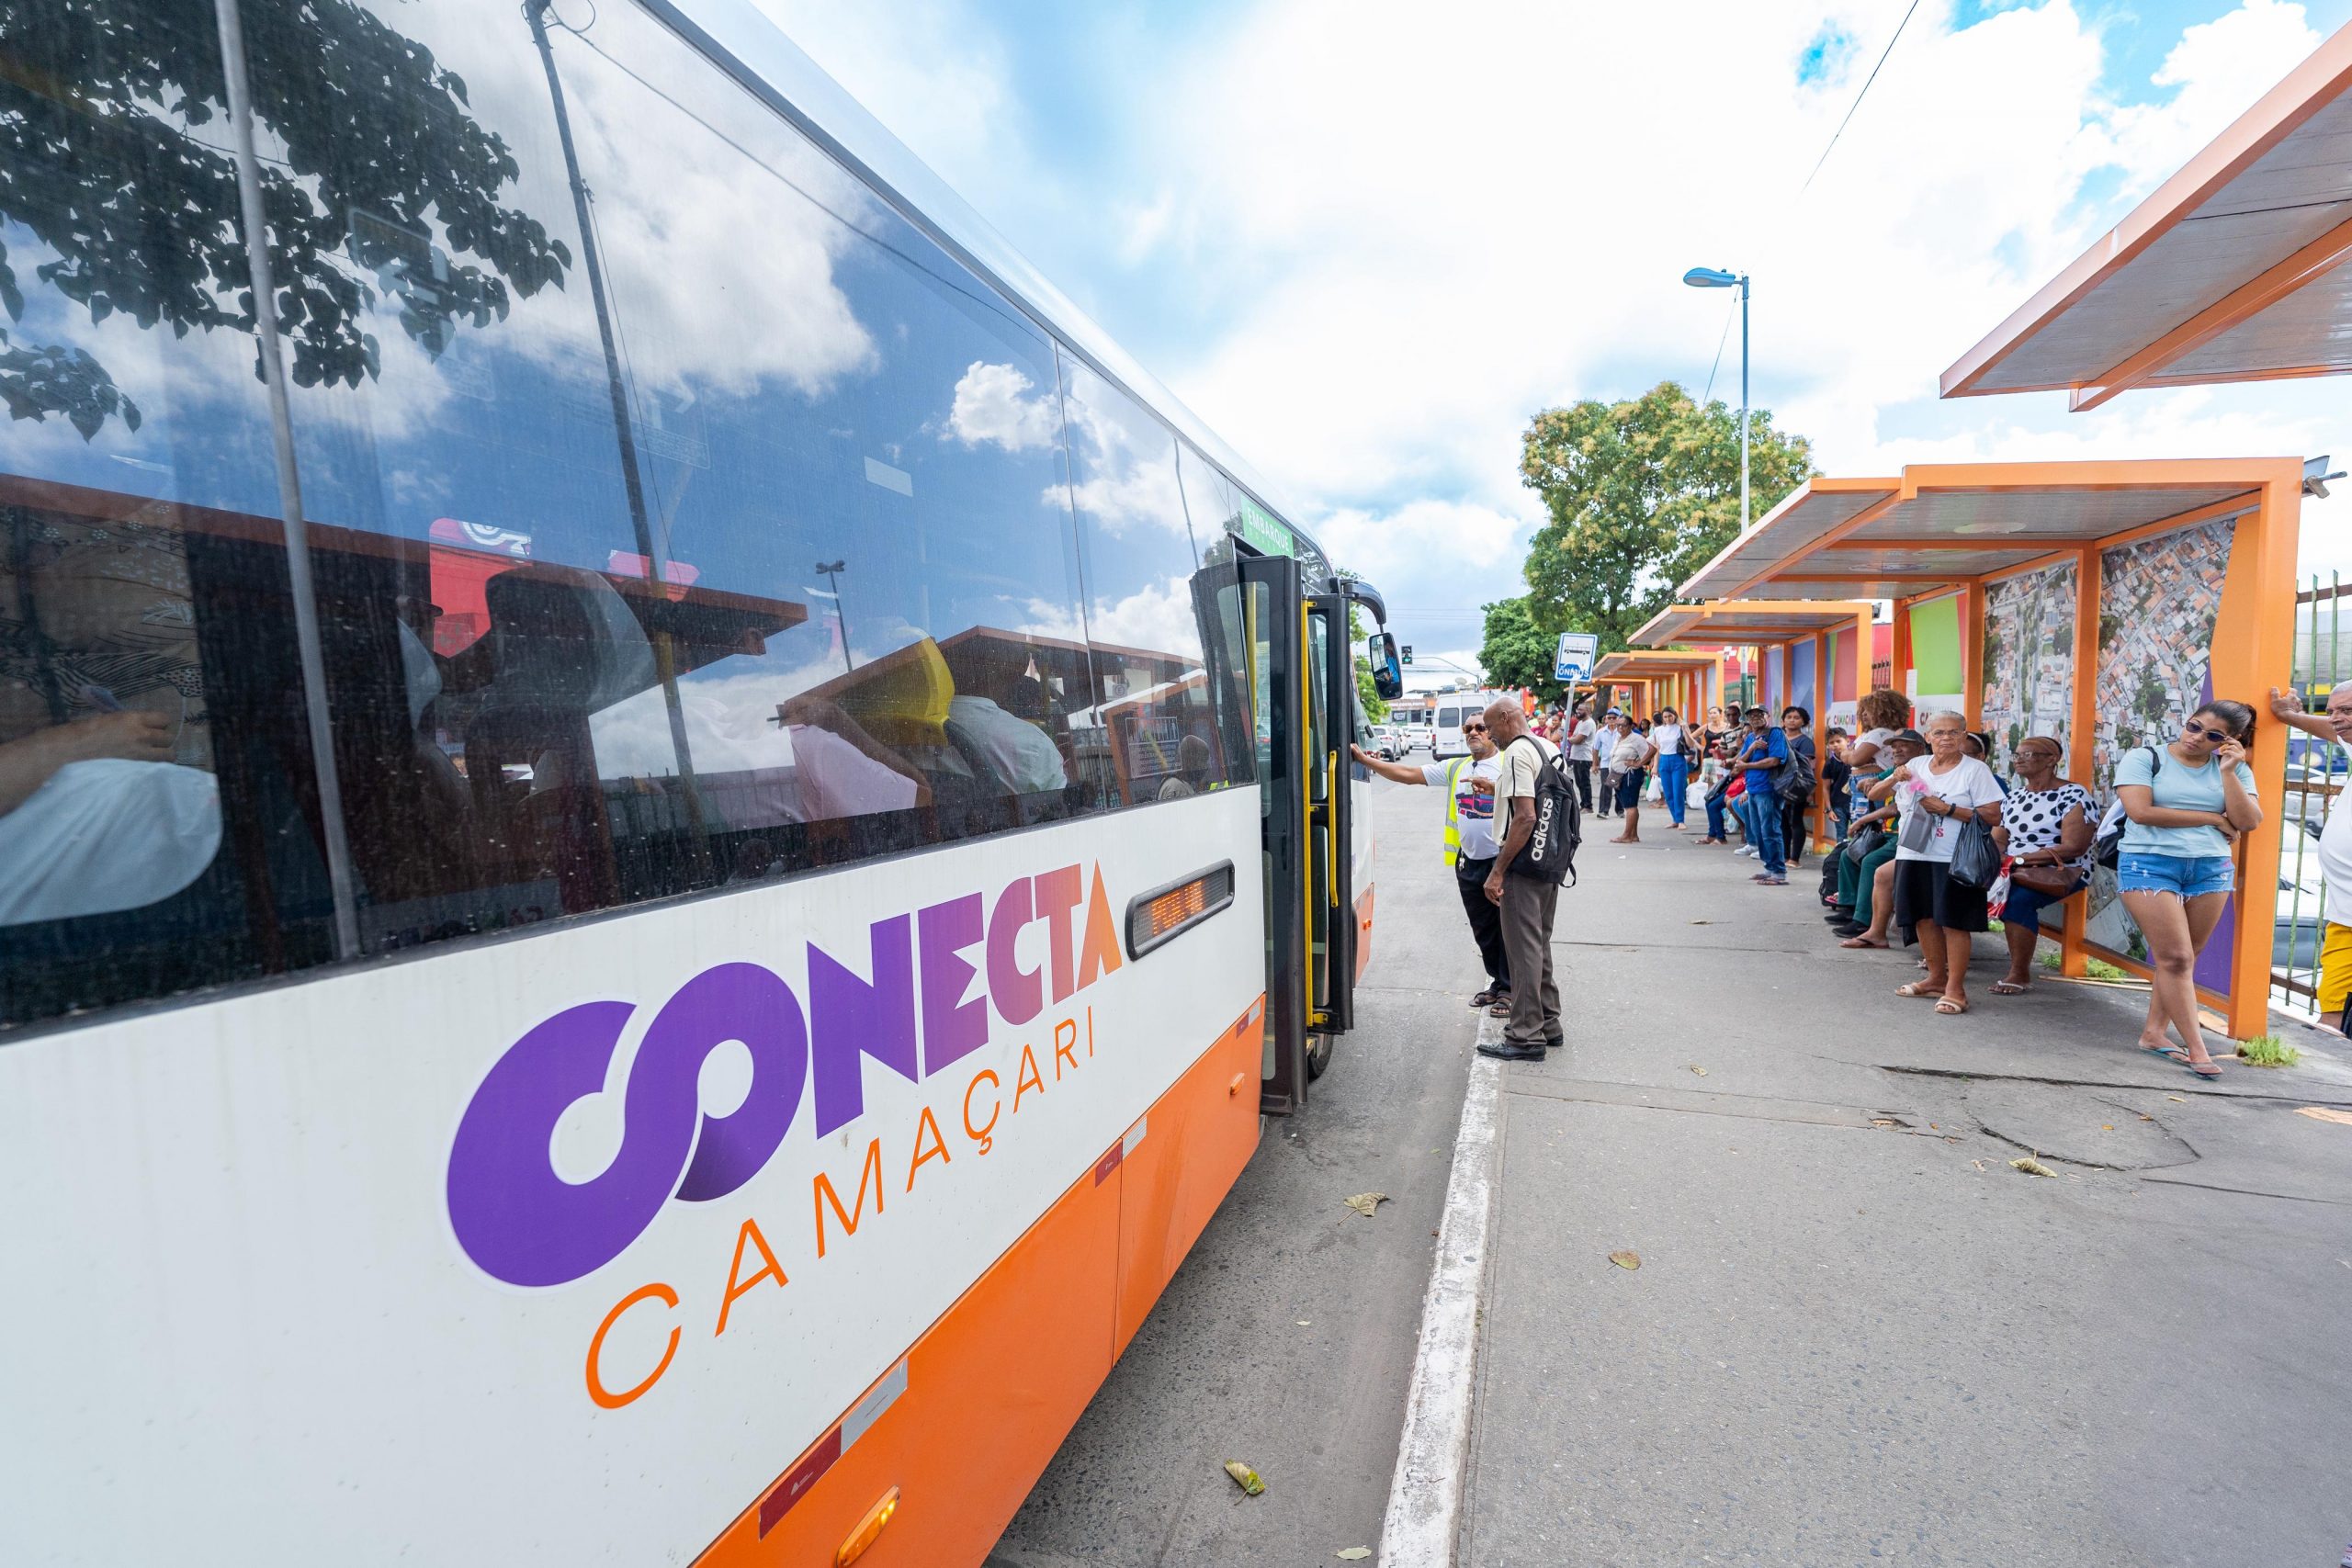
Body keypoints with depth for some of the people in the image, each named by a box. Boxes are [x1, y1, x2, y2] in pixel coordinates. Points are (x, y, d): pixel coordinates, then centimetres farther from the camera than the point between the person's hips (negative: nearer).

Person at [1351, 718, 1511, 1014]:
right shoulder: (1455, 768, 12)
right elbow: (1407, 774, 7)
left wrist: (1494, 788, -38)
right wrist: (1364, 759, 2)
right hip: (1470, 862, 6)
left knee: (1507, 926, 2)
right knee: (1483, 930, 14)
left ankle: (1509, 989, 15)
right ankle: (1497, 983, 29)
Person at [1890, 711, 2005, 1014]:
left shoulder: (1976, 770, -4)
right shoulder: (1917, 765, 10)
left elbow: (1993, 817, -10)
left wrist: (1948, 810, -17)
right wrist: (1895, 779, -3)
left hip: (1954, 860, -5)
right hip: (1915, 855, 5)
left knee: (1953, 922, -5)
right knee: (1923, 918, 10)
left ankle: (1955, 989, 3)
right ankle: (1936, 979, 25)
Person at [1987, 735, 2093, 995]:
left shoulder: (2073, 795, -5)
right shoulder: (2014, 796, 15)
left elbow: (2073, 847, -16)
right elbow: (1997, 840, 9)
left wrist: (2020, 859, -22)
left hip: (2062, 873, -6)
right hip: (2014, 871, 6)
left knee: (2019, 898, -35)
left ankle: (2020, 974, -23)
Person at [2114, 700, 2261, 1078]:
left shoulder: (2235, 769, 10)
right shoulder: (2143, 758, -2)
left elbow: (2249, 822, 0)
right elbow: (2141, 811, -13)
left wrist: (2228, 772, -8)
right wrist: (2214, 819, -4)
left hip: (2211, 869, 4)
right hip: (2150, 865, -4)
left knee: (2181, 959, 5)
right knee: (2175, 958, -7)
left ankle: (2153, 1033, 14)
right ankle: (2196, 1048, -2)